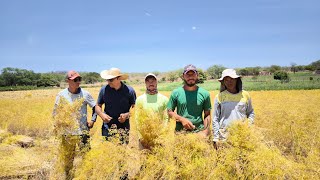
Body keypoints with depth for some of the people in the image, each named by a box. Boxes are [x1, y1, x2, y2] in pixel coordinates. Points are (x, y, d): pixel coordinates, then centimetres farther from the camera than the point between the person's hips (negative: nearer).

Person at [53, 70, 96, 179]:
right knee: (67, 159, 13)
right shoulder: (61, 95, -3)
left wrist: (93, 120, -2)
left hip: (83, 132, 0)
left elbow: (95, 107, 8)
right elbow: (55, 113, 6)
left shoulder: (85, 94, -4)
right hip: (67, 133, 1)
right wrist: (60, 121, -10)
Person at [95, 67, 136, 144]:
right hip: (107, 127, 1)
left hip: (124, 128, -1)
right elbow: (98, 106, 12)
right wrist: (102, 114, -8)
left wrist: (127, 115, -14)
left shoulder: (129, 91, -3)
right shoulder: (104, 89, 1)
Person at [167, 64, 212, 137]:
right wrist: (182, 119, -8)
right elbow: (169, 111, 7)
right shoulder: (176, 93, 5)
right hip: (180, 131, 0)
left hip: (199, 131, 1)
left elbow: (207, 115, 8)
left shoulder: (204, 93, 6)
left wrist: (205, 131, -6)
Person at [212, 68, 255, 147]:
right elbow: (215, 119, 4)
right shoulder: (219, 97, 1)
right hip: (224, 136, -1)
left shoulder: (245, 95, 5)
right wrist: (216, 138, 0)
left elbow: (251, 113, 18)